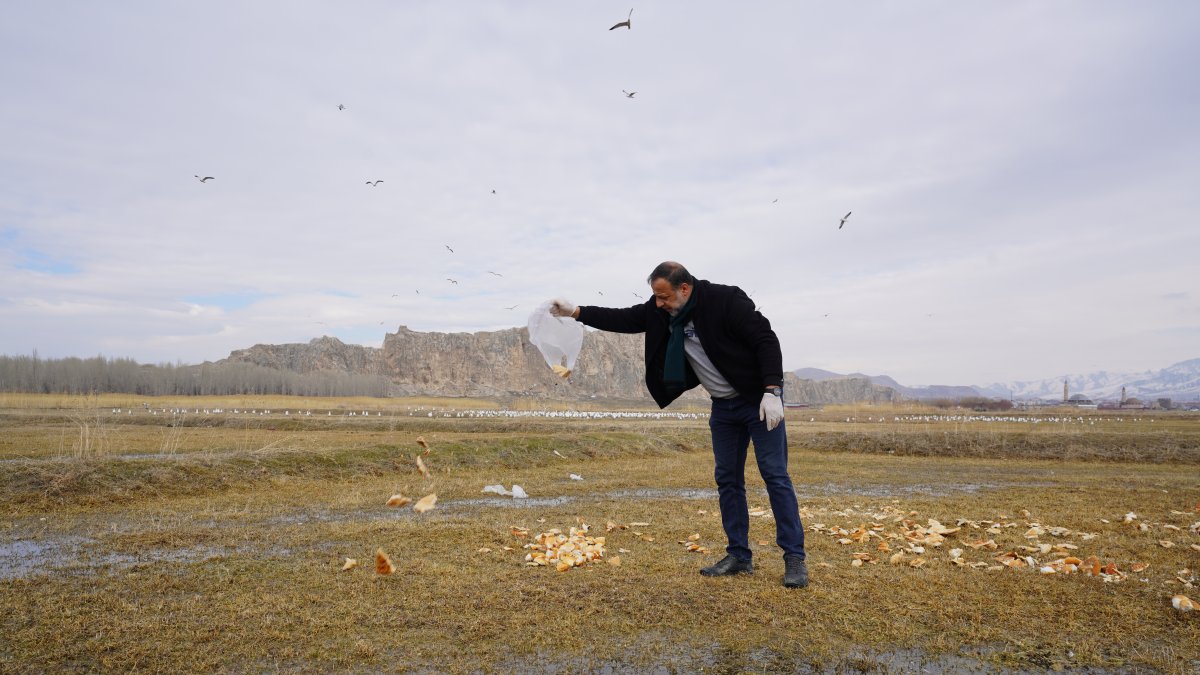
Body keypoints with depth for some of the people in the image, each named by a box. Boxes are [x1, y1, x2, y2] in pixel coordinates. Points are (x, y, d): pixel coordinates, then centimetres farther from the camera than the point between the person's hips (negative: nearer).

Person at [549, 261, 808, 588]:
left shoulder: (727, 300, -23)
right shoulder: (660, 311, -4)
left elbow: (766, 341, -22)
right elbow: (624, 319, 1)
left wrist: (771, 392, -27)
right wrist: (576, 312, -6)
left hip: (759, 401, -7)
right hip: (723, 406, 7)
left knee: (775, 475, -5)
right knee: (727, 479, 8)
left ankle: (794, 559, 3)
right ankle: (739, 556, 18)